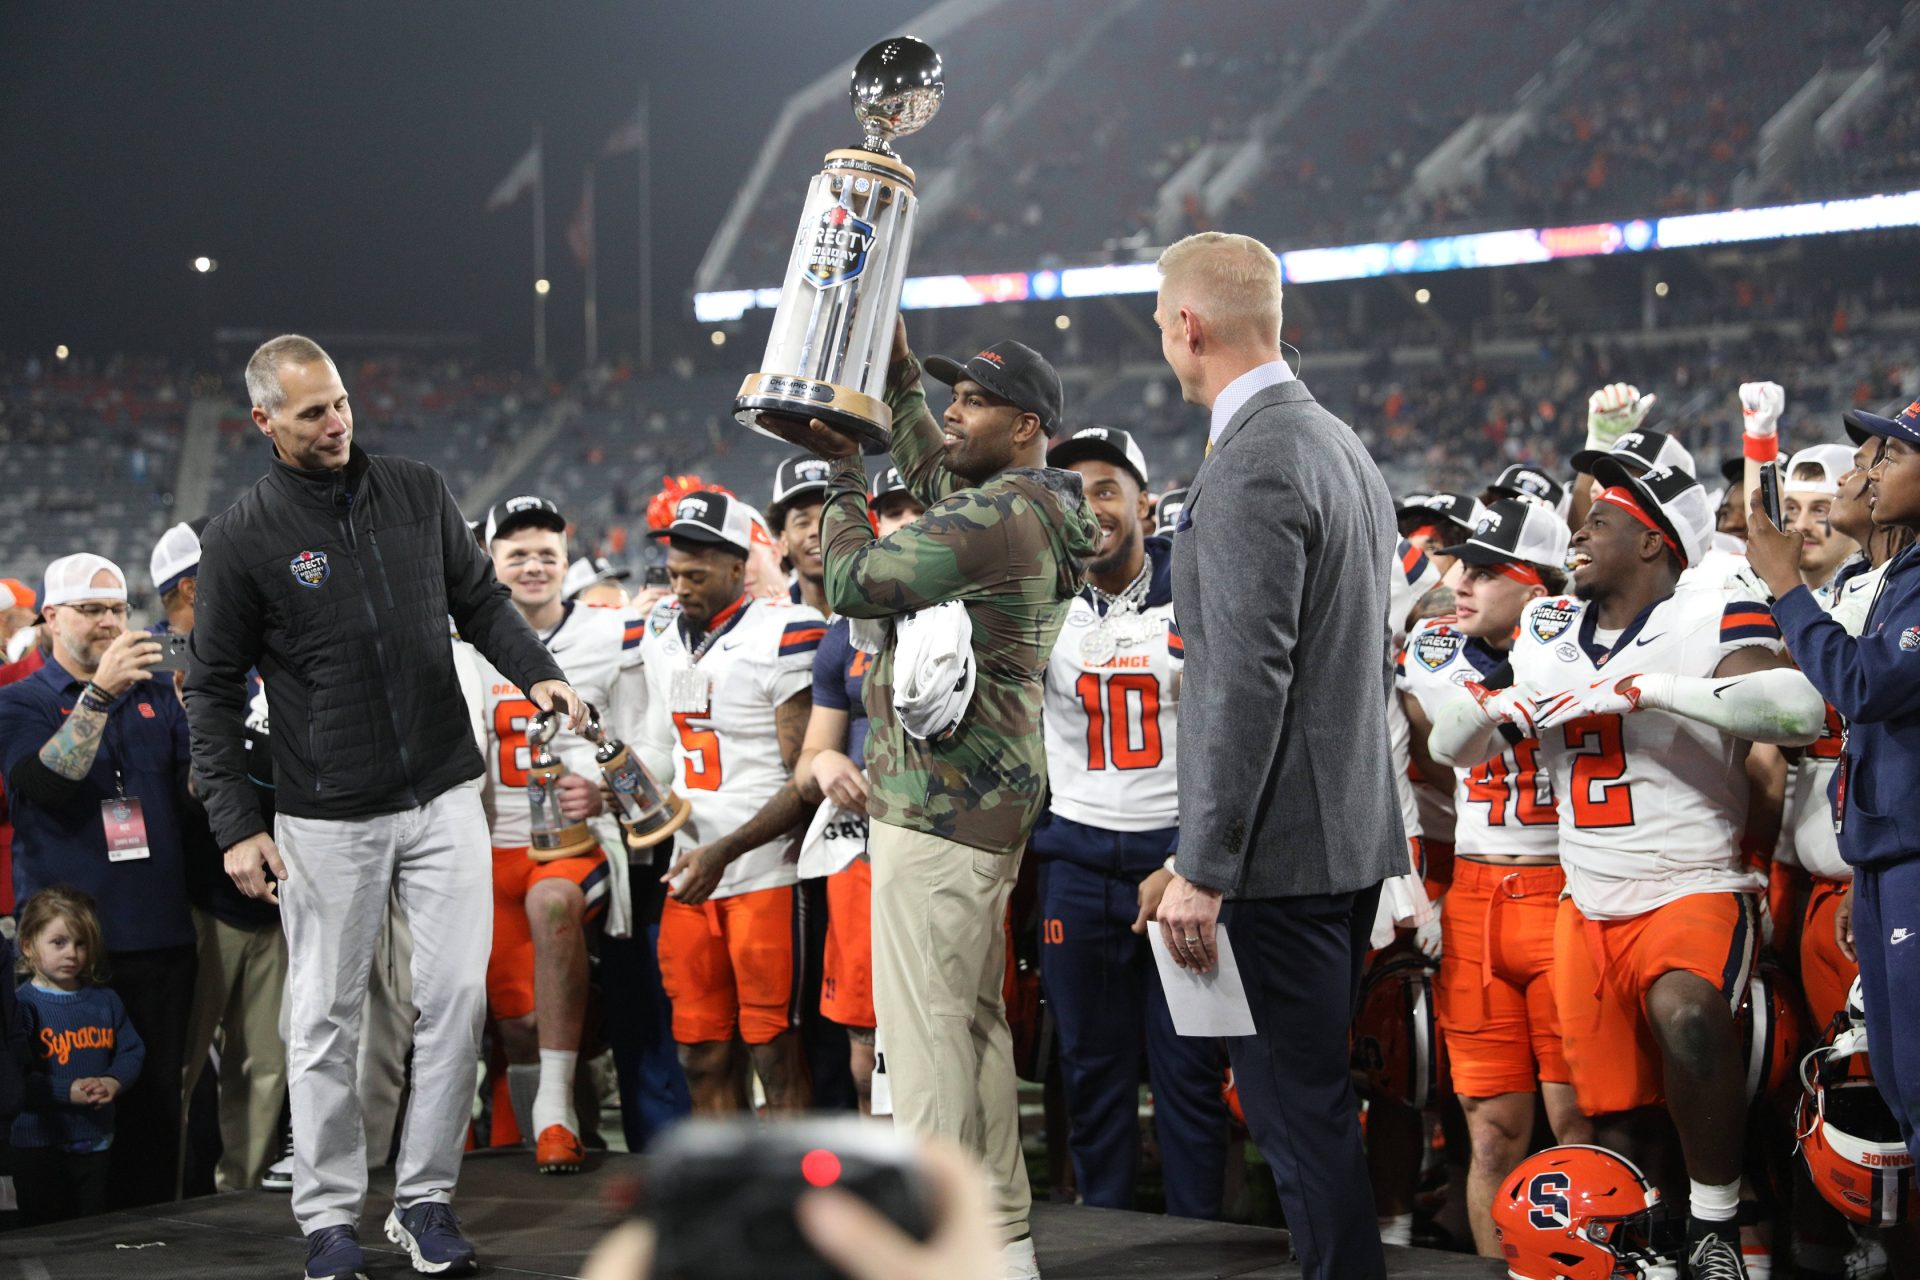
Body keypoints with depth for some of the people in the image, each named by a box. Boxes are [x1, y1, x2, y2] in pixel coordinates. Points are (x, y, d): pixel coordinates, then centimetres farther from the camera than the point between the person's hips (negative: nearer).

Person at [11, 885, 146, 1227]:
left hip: (96, 1143, 5)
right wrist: (68, 1092, -24)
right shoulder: (21, 1005, -12)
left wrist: (113, 1082, -13)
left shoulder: (105, 1000, 6)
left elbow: (132, 1052, 8)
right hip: (39, 1145, -5)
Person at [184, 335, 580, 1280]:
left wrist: (534, 671, -5)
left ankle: (426, 1199, 10)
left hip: (445, 794, 3)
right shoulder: (243, 537, -5)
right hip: (326, 819, -3)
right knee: (326, 1020, 3)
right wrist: (236, 823, -8)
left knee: (458, 993, -2)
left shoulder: (416, 493, 5)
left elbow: (481, 601, 15)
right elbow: (216, 690, -1)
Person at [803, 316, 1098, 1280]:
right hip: (990, 801, 10)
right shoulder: (1038, 511, 14)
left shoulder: (996, 518, -16)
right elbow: (932, 471, 35)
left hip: (937, 804, -10)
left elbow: (853, 585, -10)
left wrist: (843, 477, 5)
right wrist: (900, 372, 32)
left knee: (925, 1025, -8)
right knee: (974, 1020, 14)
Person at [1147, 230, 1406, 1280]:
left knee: (1298, 1105, -5)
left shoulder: (1251, 469, -17)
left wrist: (1201, 869, -21)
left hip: (1280, 848, -10)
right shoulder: (1343, 448, 15)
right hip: (1355, 836, 10)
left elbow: (1248, 683, -22)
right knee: (1318, 1101, 16)